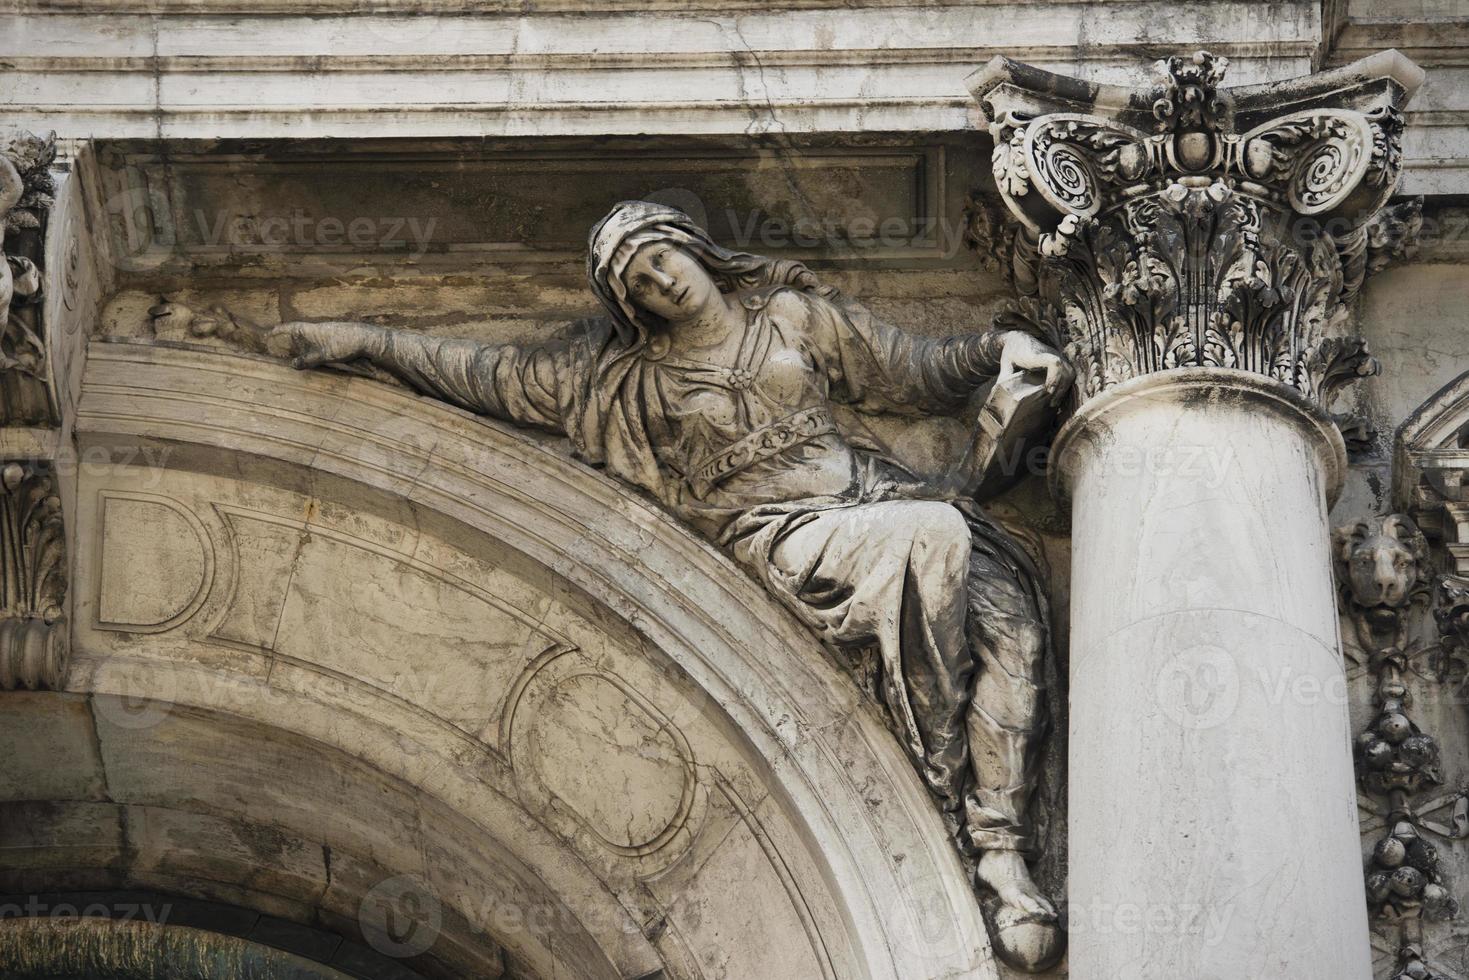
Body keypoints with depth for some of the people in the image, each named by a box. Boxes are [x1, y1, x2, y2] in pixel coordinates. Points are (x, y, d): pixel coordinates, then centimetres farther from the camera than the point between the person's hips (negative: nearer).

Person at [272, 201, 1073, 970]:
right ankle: (945, 791, -26)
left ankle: (999, 850, -28)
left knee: (1003, 600, -27)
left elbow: (918, 373, 19)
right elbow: (492, 376, 15)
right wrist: (360, 341, 14)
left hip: (871, 495, 3)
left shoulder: (793, 313, 15)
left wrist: (1002, 347, 3)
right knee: (930, 538, -35)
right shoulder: (622, 372, 10)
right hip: (783, 536, -3)